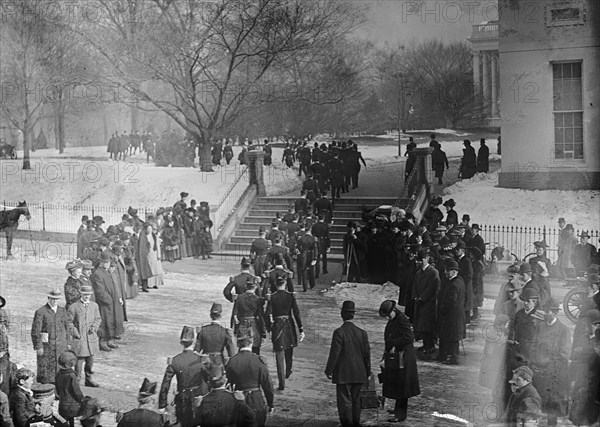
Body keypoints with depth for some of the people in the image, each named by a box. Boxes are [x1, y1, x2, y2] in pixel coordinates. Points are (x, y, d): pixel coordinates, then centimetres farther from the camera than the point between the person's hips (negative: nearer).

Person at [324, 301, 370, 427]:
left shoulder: (339, 332, -14)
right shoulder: (362, 333, 1)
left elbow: (334, 353, -14)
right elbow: (367, 354, 6)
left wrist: (329, 370, -4)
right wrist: (368, 372, 15)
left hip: (343, 374, -5)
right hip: (359, 373, 5)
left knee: (345, 401, 0)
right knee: (355, 400, 16)